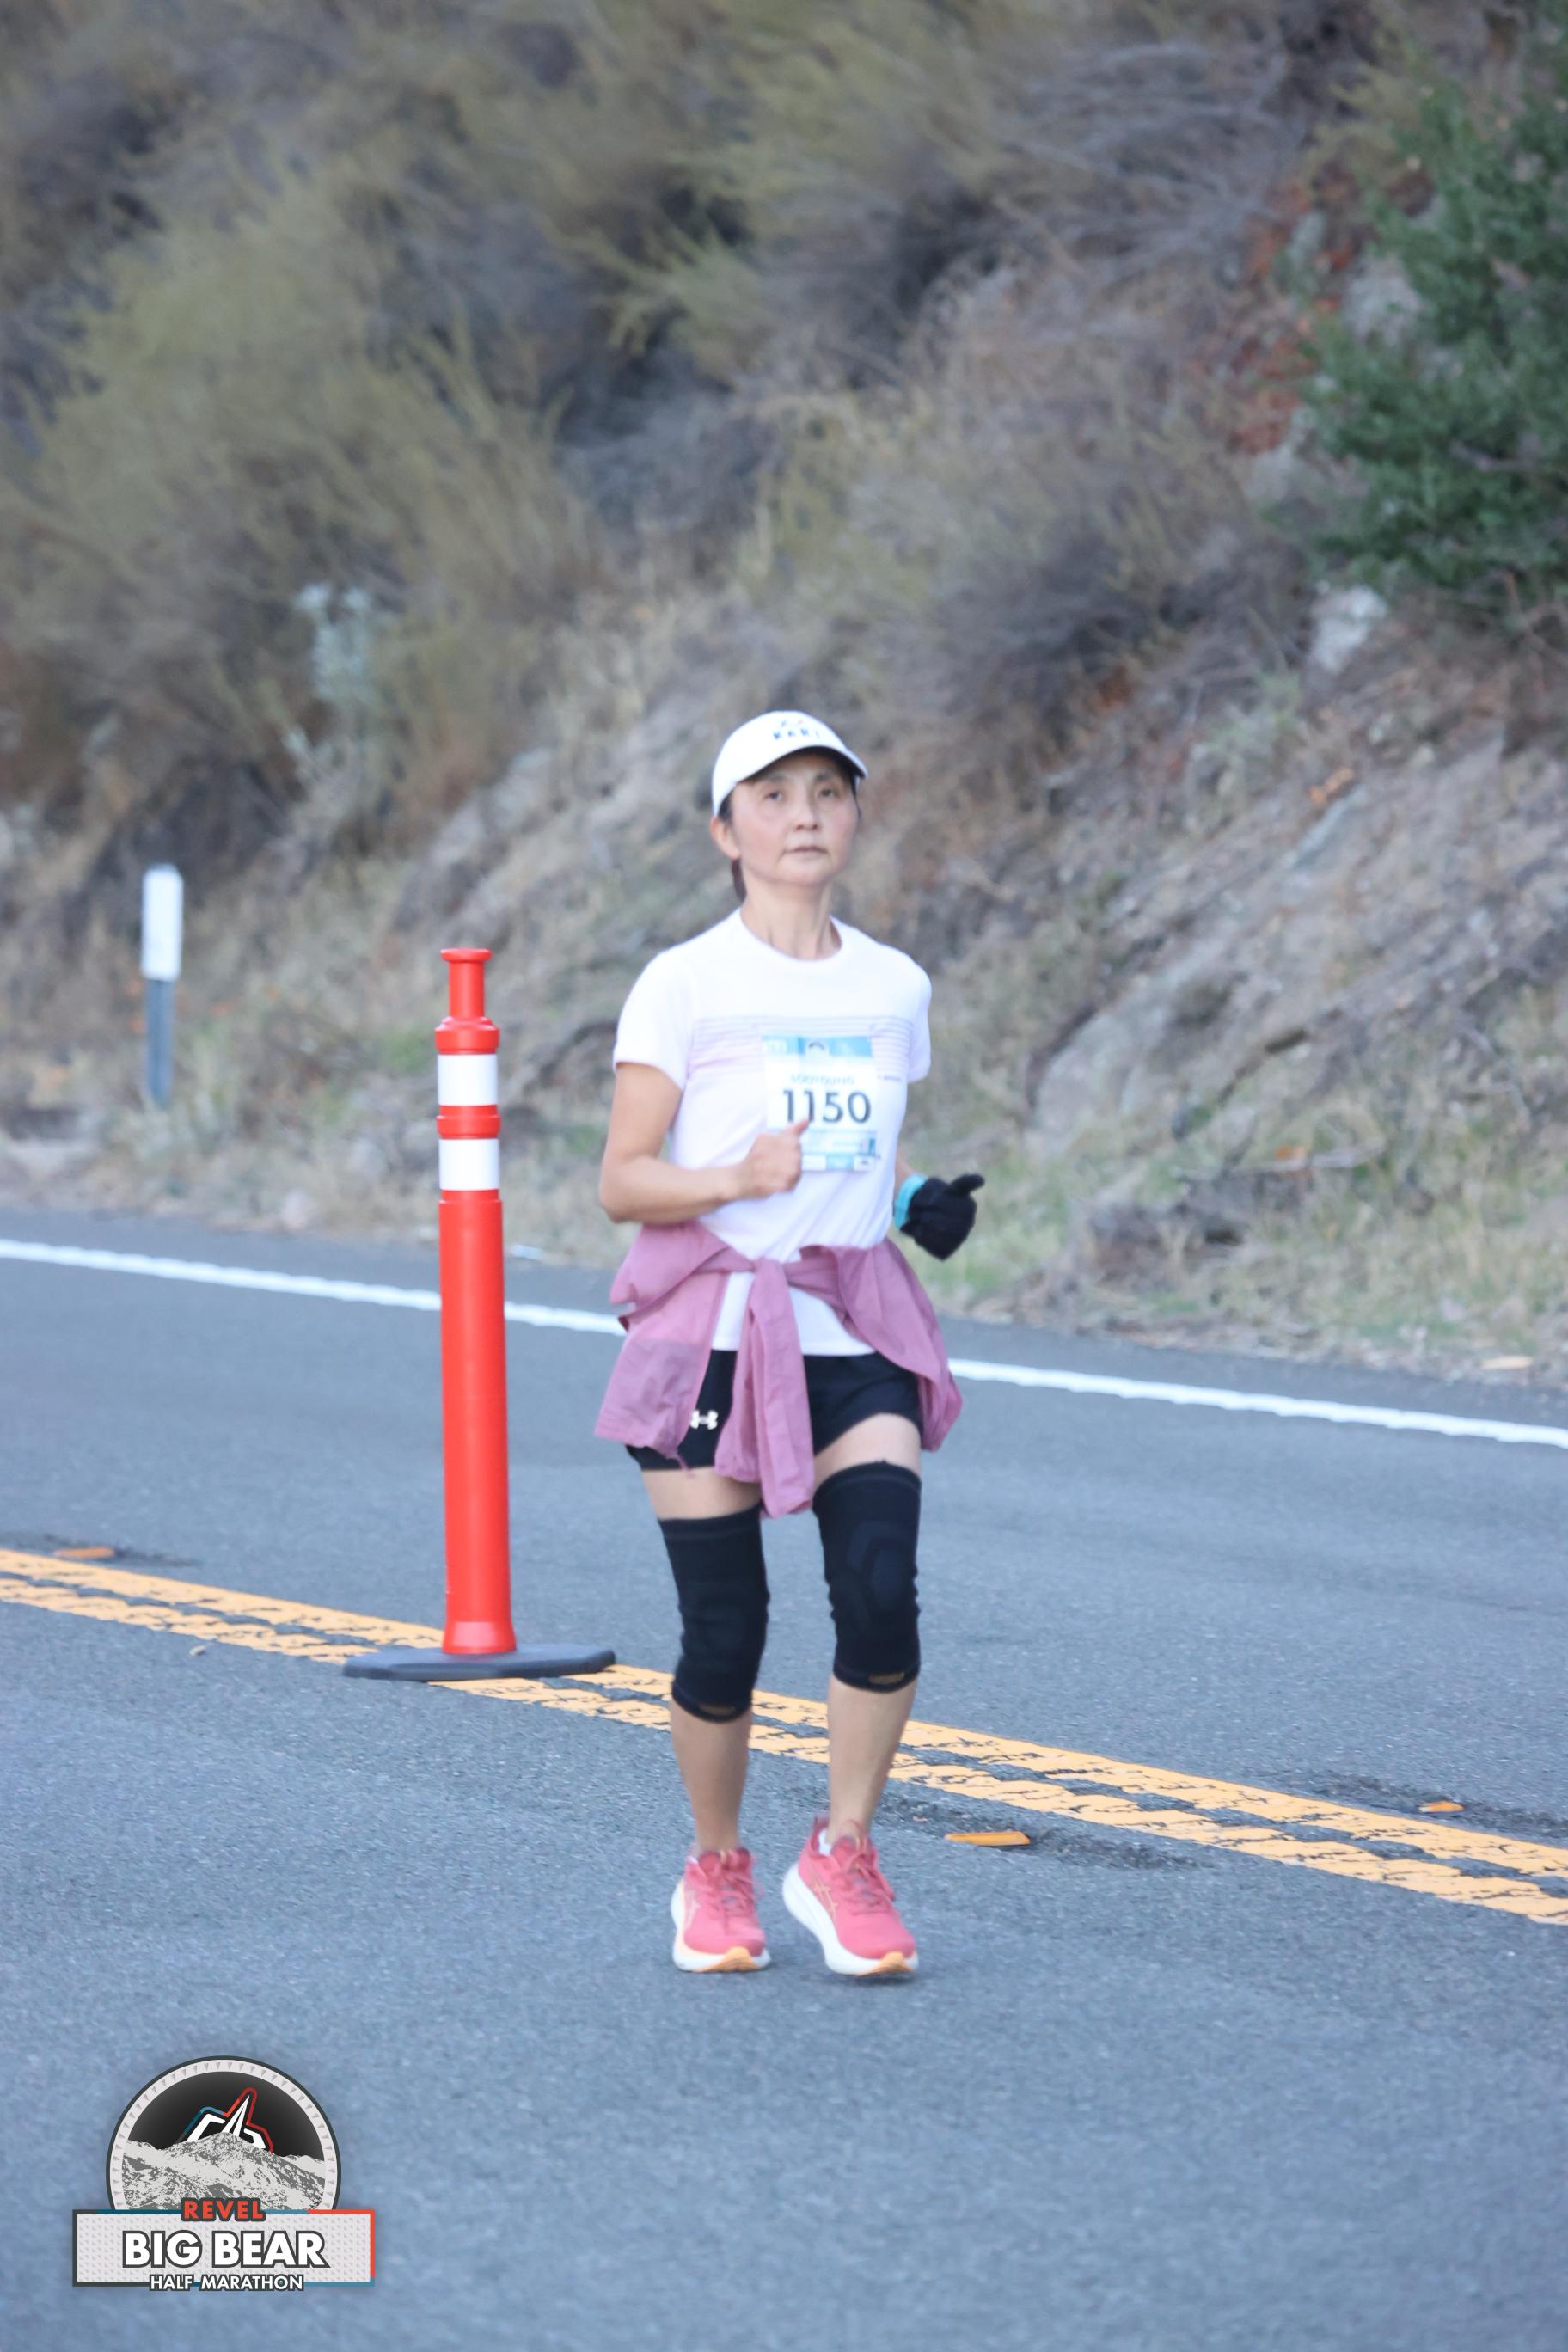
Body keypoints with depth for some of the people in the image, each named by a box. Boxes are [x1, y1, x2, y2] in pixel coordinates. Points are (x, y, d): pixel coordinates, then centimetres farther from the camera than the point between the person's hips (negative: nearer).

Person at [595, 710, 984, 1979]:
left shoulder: (894, 985, 11)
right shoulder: (686, 985, -3)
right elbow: (622, 1181, -5)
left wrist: (922, 1203, 2)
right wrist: (739, 1177, -22)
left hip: (854, 1334, 3)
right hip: (713, 1328, -3)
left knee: (882, 1595, -15)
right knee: (724, 1636, -1)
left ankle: (843, 1855, 5)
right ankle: (717, 1869, 23)